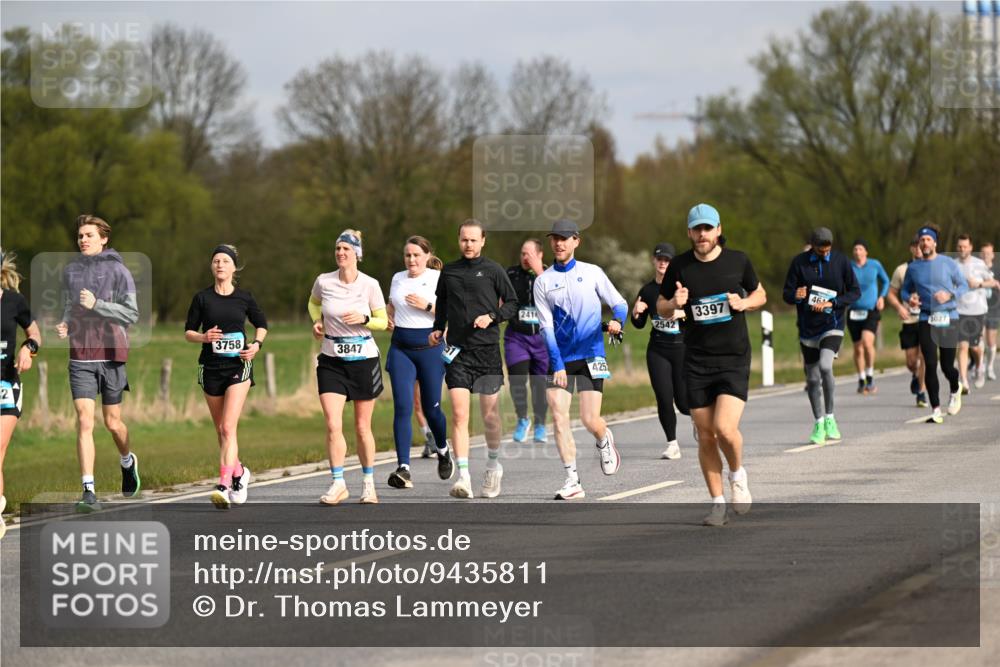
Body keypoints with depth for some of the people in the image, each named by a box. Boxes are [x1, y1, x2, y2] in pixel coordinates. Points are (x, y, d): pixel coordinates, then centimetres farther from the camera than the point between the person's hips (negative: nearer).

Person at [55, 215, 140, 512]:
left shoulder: (118, 271, -3)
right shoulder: (70, 271, 8)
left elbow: (131, 313, -8)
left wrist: (96, 304, -19)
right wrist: (64, 325, -2)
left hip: (111, 355, -2)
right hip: (80, 357, 2)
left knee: (112, 422, 10)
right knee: (84, 422, -10)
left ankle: (127, 461, 42)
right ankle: (89, 491, -12)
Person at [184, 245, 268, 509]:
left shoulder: (244, 298, 1)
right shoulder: (202, 298, 2)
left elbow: (261, 324, 16)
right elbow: (188, 332, 7)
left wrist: (257, 344, -2)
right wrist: (204, 337, -14)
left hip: (238, 366, -3)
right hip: (210, 368, 3)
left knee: (228, 428, -16)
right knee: (221, 430, 11)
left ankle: (224, 486, -23)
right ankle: (239, 472, 36)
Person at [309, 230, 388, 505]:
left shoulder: (370, 284, -7)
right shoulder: (323, 281, -3)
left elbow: (382, 322, 3)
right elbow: (314, 303, 20)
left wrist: (364, 319, -17)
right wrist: (317, 321, 1)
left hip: (364, 359, -1)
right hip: (331, 361, 1)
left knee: (362, 427, 7)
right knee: (333, 425, -12)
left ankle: (368, 483, 22)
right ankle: (338, 484, -5)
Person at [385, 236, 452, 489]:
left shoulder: (439, 278, -3)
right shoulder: (398, 278, 11)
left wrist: (428, 306, -19)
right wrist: (388, 318, 8)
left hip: (429, 346, -3)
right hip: (400, 347, 3)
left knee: (431, 408, 6)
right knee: (402, 407, -10)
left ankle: (443, 451, 37)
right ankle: (403, 468, -15)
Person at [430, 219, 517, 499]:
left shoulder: (493, 271, 1)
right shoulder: (448, 272, 10)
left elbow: (512, 303, 5)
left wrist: (492, 316, -11)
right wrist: (437, 330, 7)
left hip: (487, 350, -1)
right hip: (457, 352, 1)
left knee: (490, 415, 6)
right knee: (459, 415, -10)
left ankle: (493, 464, 31)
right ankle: (463, 477, -13)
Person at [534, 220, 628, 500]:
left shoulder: (592, 272, 4)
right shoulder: (543, 281, 5)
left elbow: (619, 303, 9)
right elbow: (546, 326, 0)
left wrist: (617, 321, -15)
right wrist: (557, 365, -9)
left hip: (590, 356, -1)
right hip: (560, 360, 1)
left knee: (590, 420, -8)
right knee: (558, 416, -9)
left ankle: (604, 440, 29)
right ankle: (572, 481, -3)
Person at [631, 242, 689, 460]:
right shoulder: (647, 291, 7)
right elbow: (639, 324, 14)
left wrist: (682, 313, -22)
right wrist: (636, 313, -6)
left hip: (682, 348, -3)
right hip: (657, 350, 3)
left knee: (684, 403, 0)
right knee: (664, 399, -7)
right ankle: (672, 444, 5)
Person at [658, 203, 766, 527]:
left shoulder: (737, 260, 2)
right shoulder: (679, 266, 2)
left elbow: (760, 295, 16)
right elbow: (661, 309, 11)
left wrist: (744, 303, -6)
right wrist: (674, 304, -12)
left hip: (734, 358, -2)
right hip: (697, 363, 2)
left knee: (725, 428, -17)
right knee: (706, 436, 2)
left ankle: (738, 474, 13)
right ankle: (718, 503, 14)